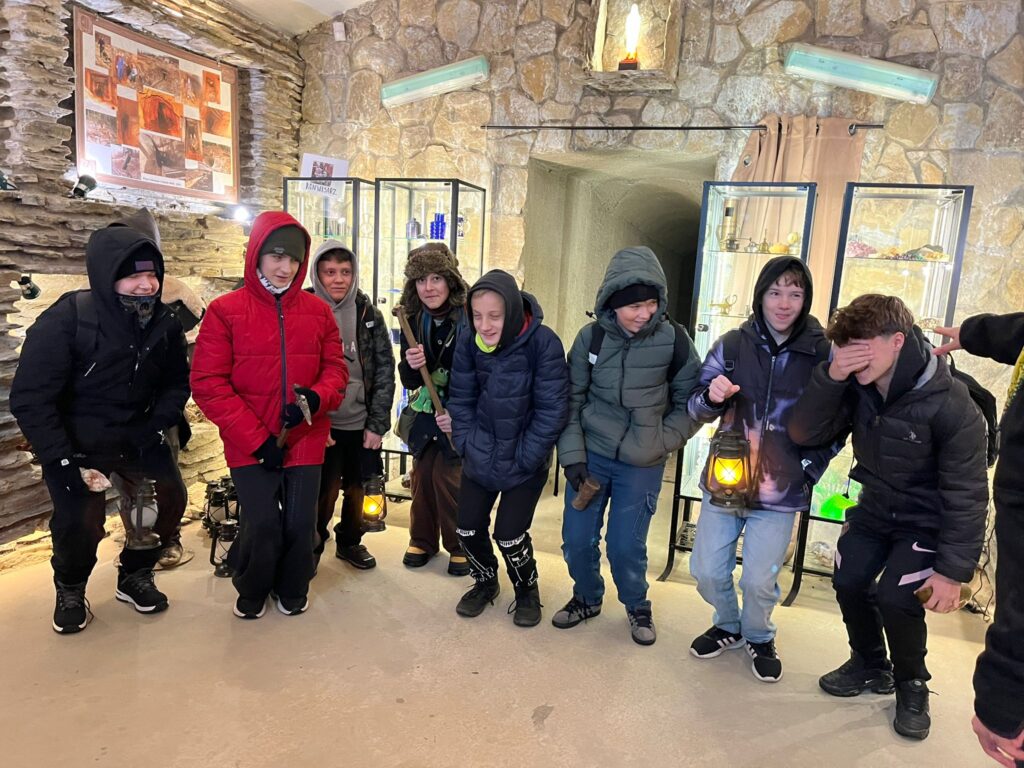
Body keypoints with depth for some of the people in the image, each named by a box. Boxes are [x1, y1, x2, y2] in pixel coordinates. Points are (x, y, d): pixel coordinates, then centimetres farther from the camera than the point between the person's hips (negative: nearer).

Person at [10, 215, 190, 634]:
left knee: (170, 500, 0)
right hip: (77, 446, -4)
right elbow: (30, 398, -19)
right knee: (79, 521, -15)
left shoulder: (165, 325, -6)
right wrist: (60, 462, -21)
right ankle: (70, 592, 18)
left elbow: (176, 382, 7)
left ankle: (134, 577, 27)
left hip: (139, 439, 5)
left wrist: (158, 424, -9)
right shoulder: (67, 319, -21)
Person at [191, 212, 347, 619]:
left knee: (300, 523, 8)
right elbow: (207, 383, -9)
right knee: (262, 524, 0)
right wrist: (257, 438, -13)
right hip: (250, 446, -2)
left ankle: (293, 590, 36)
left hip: (305, 442, 2)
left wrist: (316, 398, -18)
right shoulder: (225, 310, -7)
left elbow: (336, 368, 6)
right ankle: (251, 592, 32)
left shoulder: (318, 311, 2)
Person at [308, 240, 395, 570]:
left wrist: (378, 423, -5)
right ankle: (312, 548, 27)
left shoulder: (368, 313, 1)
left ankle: (350, 542, 39)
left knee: (357, 488, 15)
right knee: (324, 492, 0)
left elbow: (385, 369, 0)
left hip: (362, 422, 3)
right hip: (322, 426, -3)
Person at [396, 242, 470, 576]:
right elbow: (409, 382, 1)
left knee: (448, 476, -5)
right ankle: (422, 540, 31)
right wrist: (412, 366, -21)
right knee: (422, 475, 10)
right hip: (425, 414, 5)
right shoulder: (414, 322, -3)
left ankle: (460, 546, 17)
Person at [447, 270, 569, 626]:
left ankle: (527, 590, 30)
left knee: (509, 535, -2)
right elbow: (461, 399, -1)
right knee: (468, 529, 9)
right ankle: (486, 582, 40)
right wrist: (467, 445, -8)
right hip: (480, 456, 4)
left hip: (525, 461, -4)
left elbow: (552, 410, -18)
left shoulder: (543, 343, -22)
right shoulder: (468, 342, -11)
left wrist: (523, 458, -16)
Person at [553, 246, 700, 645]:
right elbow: (572, 399, 0)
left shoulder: (673, 340, -11)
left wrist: (660, 443, -11)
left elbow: (689, 403, -1)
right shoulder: (592, 337, -7)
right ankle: (587, 598, 37)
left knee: (625, 545, 3)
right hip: (591, 455, 2)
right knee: (577, 540, 8)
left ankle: (637, 606, 33)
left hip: (642, 465, -2)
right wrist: (572, 455, -5)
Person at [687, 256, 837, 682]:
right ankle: (728, 626, 39)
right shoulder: (733, 344, -2)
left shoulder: (822, 353, -5)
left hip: (780, 492, -2)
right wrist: (711, 397, -20)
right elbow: (697, 409, 2)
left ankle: (759, 637, 35)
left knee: (759, 581, 2)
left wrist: (808, 470, -5)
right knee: (707, 572, 8)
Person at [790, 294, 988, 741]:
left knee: (895, 597, -17)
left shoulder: (950, 404, -27)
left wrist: (954, 569, -21)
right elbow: (803, 434, -17)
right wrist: (829, 377, -31)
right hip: (874, 509, 5)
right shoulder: (856, 388, -13)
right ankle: (870, 665, 25)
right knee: (848, 582, -3)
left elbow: (966, 494, -22)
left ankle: (911, 684, 13)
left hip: (927, 521, -5)